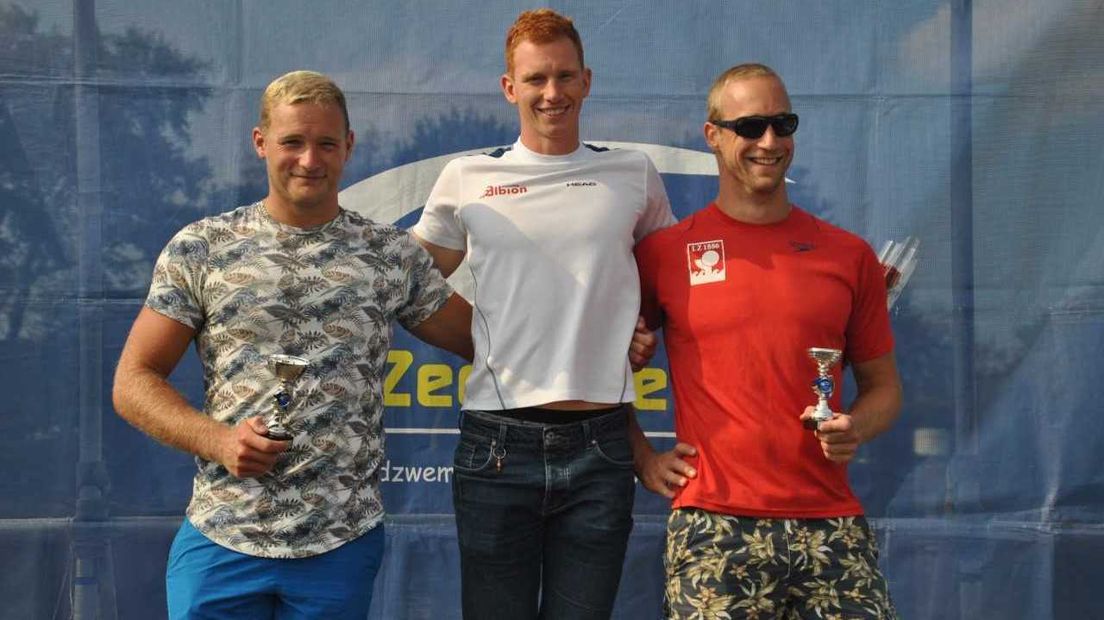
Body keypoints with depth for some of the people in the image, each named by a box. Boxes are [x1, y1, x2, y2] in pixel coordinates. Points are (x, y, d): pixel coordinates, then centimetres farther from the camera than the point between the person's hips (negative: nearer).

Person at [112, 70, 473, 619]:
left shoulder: (393, 255, 5)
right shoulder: (200, 249, 2)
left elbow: (478, 337, 14)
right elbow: (133, 382, 2)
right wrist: (218, 440, -13)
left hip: (342, 546, 1)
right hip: (220, 539, 0)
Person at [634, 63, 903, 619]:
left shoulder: (849, 255, 10)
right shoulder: (664, 253, 3)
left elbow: (883, 385, 16)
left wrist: (855, 427, -4)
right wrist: (642, 458, 6)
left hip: (830, 523, 2)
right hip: (713, 527, -2)